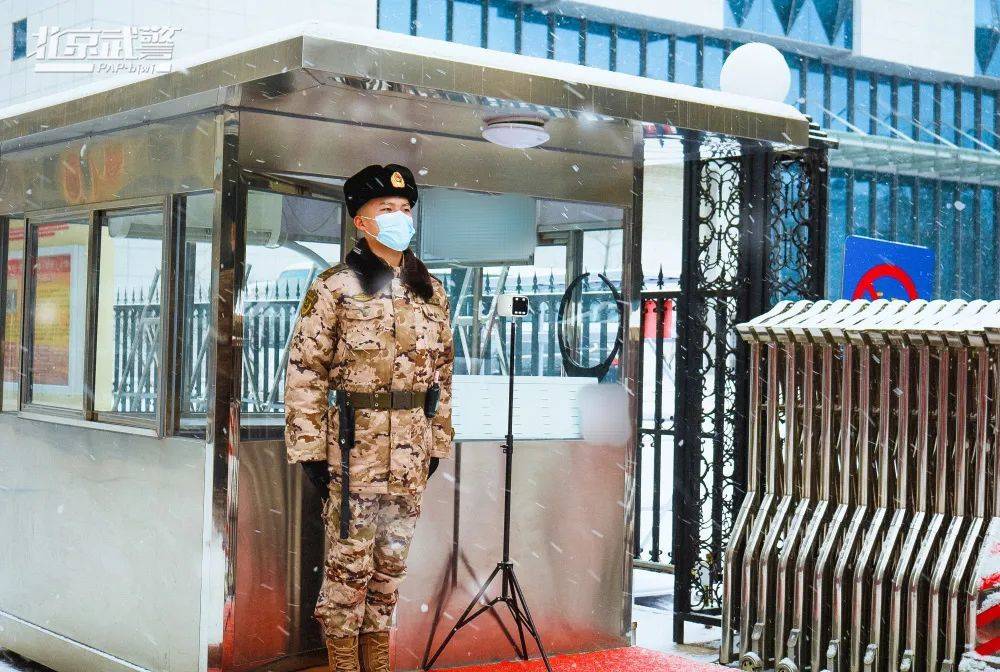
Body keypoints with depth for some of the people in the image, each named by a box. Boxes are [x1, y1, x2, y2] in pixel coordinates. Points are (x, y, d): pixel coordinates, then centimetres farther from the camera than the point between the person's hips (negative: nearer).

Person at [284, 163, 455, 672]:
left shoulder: (431, 292, 10)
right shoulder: (334, 287, -6)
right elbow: (305, 372, -8)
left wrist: (438, 441, 14)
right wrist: (309, 448, -11)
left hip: (411, 452, 5)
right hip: (354, 444, -5)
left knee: (392, 560, 12)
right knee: (348, 562, 0)